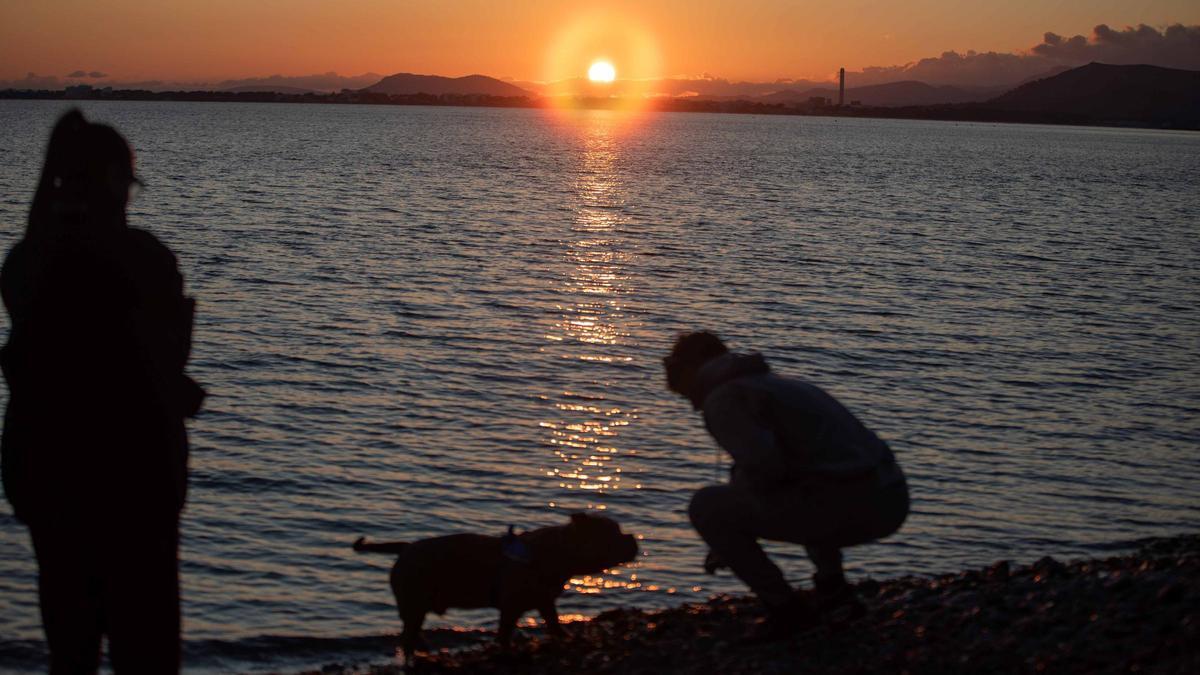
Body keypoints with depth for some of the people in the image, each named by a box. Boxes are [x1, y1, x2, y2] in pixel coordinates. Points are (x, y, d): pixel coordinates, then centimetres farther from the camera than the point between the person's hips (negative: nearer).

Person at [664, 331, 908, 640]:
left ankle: (785, 607, 3)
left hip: (842, 505, -9)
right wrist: (731, 541, 44)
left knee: (705, 506, 5)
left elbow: (763, 466, -17)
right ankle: (833, 588, 23)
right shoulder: (780, 385, 29)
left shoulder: (721, 400, 0)